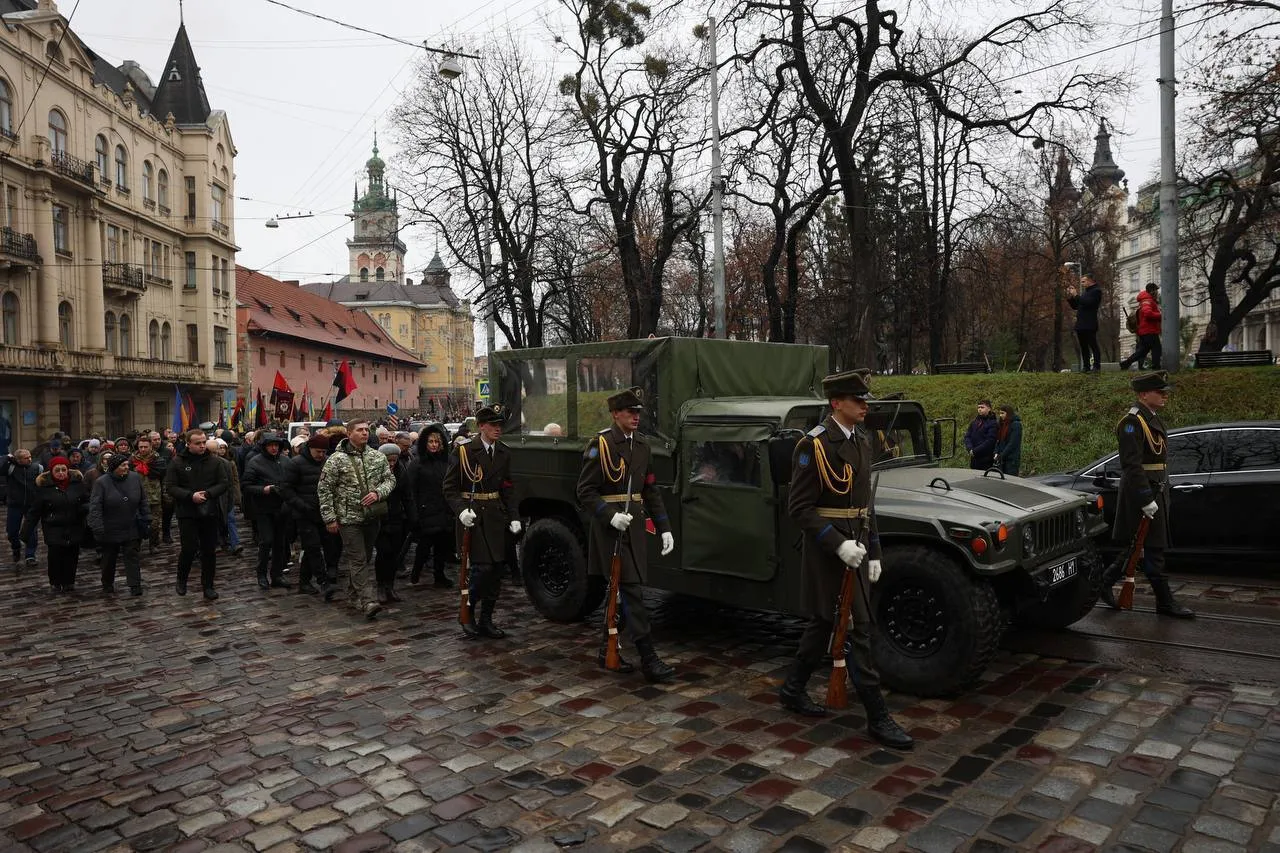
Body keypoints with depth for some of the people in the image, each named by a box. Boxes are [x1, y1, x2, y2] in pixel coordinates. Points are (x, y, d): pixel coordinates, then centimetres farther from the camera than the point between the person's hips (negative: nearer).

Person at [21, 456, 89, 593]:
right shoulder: (43, 486, -6)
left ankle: (69, 582, 21)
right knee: (55, 556, -1)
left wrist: (84, 509, -17)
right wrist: (25, 531, -2)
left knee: (72, 556, 5)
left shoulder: (77, 482, -2)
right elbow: (34, 511, -2)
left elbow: (87, 501, 7)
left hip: (74, 529, 2)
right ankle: (55, 583, 19)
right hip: (54, 530, -2)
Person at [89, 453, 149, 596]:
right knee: (109, 559, 14)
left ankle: (135, 586, 1)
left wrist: (146, 520, 4)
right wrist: (98, 530, -19)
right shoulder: (101, 482, -12)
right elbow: (95, 508, -14)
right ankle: (107, 584, 31)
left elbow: (144, 501, 5)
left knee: (132, 557, 0)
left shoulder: (136, 478, -3)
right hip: (110, 531, -1)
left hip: (132, 529, 1)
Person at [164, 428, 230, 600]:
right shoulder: (177, 462, -2)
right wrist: (190, 496, -20)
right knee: (188, 548, -3)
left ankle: (208, 585, 18)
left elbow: (225, 483, 0)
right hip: (187, 513, -2)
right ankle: (181, 581, 22)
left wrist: (208, 493, -17)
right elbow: (170, 487, -6)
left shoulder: (215, 462, 2)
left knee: (209, 550, 6)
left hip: (210, 513, 2)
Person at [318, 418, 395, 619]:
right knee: (358, 559, -7)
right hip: (349, 518, -5)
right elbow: (324, 489, -5)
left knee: (365, 558, 14)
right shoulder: (336, 459, -7)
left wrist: (378, 493, -11)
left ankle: (354, 595, 29)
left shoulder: (378, 457, 5)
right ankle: (368, 601, -12)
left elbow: (390, 479, 10)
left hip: (372, 517, 5)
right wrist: (330, 518, -8)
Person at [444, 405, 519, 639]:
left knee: (497, 568, 5)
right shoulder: (463, 450, -7)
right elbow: (450, 487, -5)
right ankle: (468, 612, 12)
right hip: (472, 516, -5)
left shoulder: (504, 452, 10)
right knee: (482, 566, -12)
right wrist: (461, 510, -20)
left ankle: (486, 620, 19)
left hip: (496, 516, 6)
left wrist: (513, 516, 5)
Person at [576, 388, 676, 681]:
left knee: (625, 591, 12)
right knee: (632, 592, -8)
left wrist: (664, 528, 8)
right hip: (610, 529, -7)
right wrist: (610, 515, -21)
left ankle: (607, 650, 27)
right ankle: (649, 660, -5)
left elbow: (651, 491, 14)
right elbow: (585, 492, -9)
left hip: (635, 527, 7)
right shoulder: (600, 444, -7)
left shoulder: (642, 446, 12)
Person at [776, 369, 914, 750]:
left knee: (823, 622, 17)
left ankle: (793, 689, 33)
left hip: (856, 547, 8)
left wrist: (873, 552, 14)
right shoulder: (814, 446, -15)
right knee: (859, 629, -4)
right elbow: (799, 508, -16)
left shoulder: (862, 441, 10)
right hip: (827, 551, -8)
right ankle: (877, 717, 5)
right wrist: (838, 545, -22)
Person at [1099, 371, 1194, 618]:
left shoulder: (1153, 419, 16)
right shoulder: (1133, 422, -16)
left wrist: (1161, 493, 19)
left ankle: (1105, 583, 23)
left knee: (1137, 546, 13)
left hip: (1156, 492, 10)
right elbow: (1132, 465, -22)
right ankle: (1165, 602, 7)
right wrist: (1146, 499, -24)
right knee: (1153, 549, -1)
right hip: (1143, 494, -10)